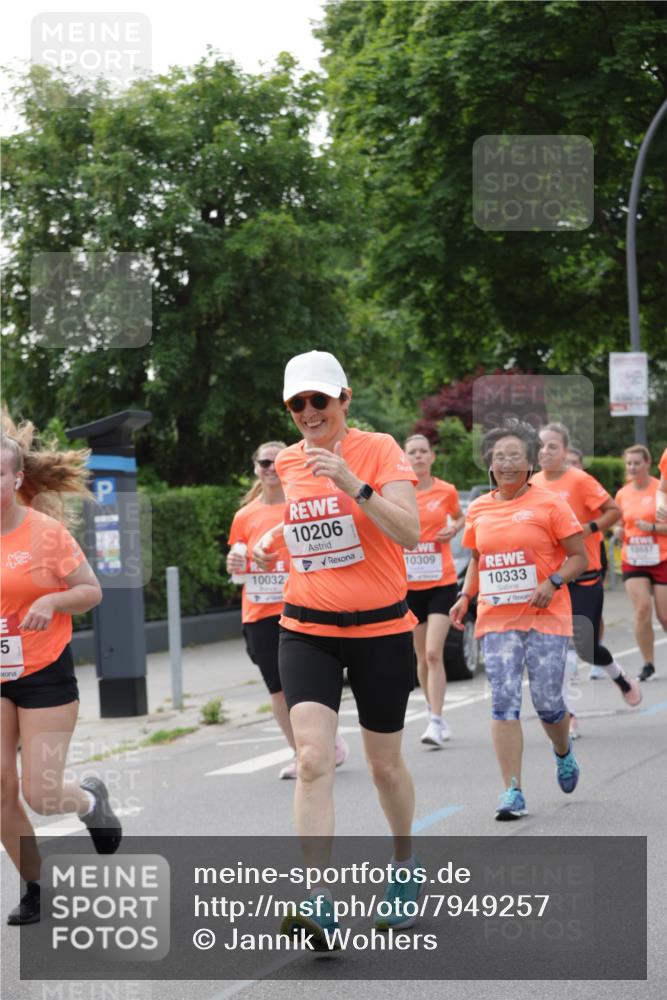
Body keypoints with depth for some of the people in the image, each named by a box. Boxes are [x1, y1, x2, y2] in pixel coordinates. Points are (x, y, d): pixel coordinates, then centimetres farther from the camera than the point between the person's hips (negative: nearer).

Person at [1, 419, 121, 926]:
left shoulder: (46, 532, -11)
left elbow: (92, 591, -4)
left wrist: (51, 601, -22)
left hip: (44, 674, -4)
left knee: (41, 795, -7)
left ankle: (92, 797, 29)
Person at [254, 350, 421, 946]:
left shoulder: (378, 450, -9)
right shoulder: (289, 462, 6)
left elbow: (410, 533, -22)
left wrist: (352, 483, -31)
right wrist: (271, 541, 8)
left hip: (380, 629, -3)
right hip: (307, 631, 3)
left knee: (385, 764, 11)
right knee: (313, 759, -16)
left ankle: (405, 866, 38)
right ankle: (318, 902, -20)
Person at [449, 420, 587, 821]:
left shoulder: (549, 504, -3)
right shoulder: (478, 509, 9)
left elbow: (579, 557, -1)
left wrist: (553, 582, -18)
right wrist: (465, 596, 6)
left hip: (546, 618, -3)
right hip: (497, 619, 3)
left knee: (548, 702, 0)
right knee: (503, 702, -7)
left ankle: (564, 753, 35)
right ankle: (513, 792, -6)